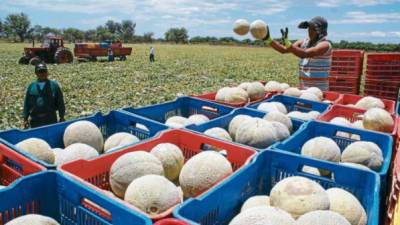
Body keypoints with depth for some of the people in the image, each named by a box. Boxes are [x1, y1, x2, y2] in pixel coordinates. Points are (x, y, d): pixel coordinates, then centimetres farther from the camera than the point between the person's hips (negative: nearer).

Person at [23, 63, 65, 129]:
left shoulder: (54, 85, 1)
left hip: (51, 120, -2)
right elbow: (27, 104, 11)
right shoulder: (31, 87, 7)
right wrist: (25, 119, 9)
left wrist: (61, 117, 0)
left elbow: (60, 103, 1)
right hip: (35, 121, 2)